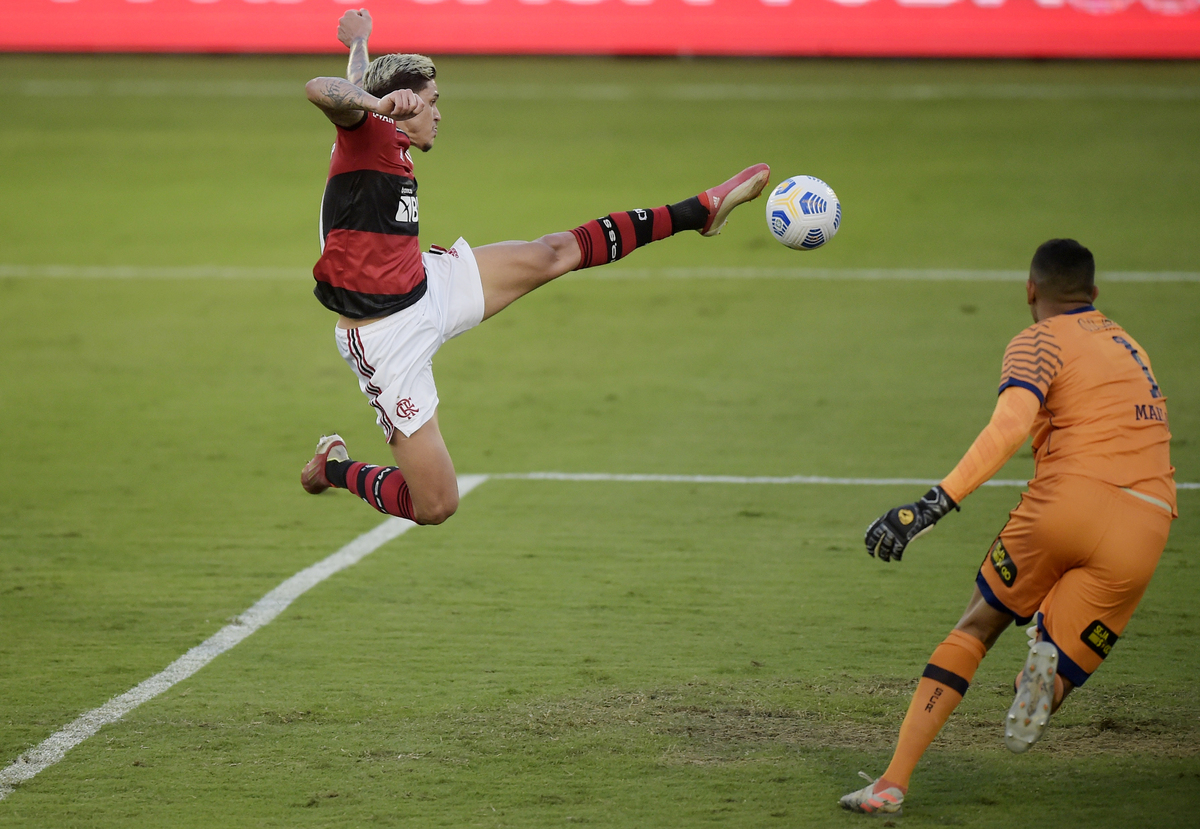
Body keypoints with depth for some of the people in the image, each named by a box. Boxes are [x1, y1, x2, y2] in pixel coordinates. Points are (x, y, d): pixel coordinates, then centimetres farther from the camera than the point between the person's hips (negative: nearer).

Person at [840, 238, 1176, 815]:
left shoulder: (1040, 342, 7)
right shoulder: (1128, 347, 30)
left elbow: (1009, 427, -12)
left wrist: (934, 504, -18)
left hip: (1070, 498, -4)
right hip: (1145, 529, 4)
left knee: (975, 630, 13)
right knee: (1058, 678, 9)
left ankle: (893, 783, 4)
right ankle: (1048, 670, -30)